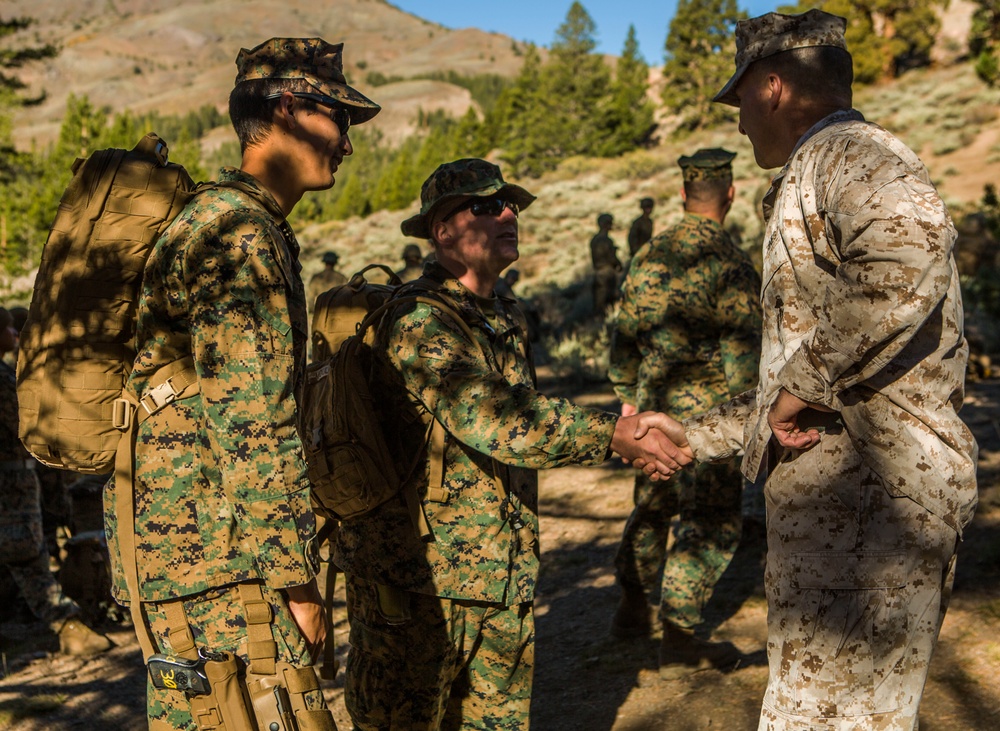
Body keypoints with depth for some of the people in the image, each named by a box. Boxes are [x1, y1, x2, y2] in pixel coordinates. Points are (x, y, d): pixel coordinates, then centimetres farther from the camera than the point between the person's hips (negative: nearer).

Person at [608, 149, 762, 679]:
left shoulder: (650, 255, 5)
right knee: (710, 523, 3)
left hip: (653, 405, 7)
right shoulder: (728, 262, -16)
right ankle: (680, 641, 7)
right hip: (706, 411, -7)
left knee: (651, 506, 22)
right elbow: (741, 352, -17)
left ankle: (633, 609, 35)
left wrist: (627, 395, 20)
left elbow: (624, 332, 10)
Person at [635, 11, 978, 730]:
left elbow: (911, 258, -33)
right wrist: (693, 435, 28)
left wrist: (802, 381, -23)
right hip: (834, 492, 10)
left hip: (863, 493, -10)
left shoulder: (850, 153, -8)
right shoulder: (817, 180, 25)